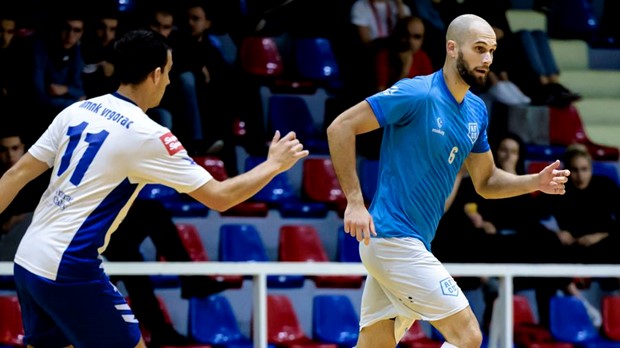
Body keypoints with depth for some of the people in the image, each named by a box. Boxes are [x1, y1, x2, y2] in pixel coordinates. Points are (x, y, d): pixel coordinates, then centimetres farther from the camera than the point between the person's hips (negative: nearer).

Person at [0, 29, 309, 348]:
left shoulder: (77, 111, 7)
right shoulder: (147, 136, -12)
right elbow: (219, 197, -8)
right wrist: (274, 165, 6)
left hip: (26, 262, 7)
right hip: (69, 272, -7)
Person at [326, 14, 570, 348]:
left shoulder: (476, 111, 11)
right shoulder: (418, 94, -15)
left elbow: (485, 182, 21)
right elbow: (340, 127, -15)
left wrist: (535, 182, 2)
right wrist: (355, 202, -19)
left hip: (414, 245, 9)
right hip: (393, 240, -9)